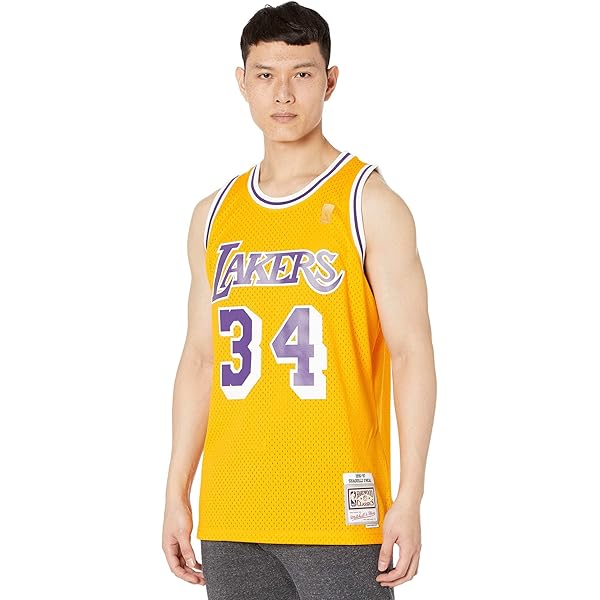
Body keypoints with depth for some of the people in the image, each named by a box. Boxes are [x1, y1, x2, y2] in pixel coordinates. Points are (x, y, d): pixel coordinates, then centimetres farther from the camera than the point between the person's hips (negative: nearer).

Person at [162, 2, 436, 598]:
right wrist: (176, 494, 10)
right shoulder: (214, 216, 12)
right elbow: (200, 359, 15)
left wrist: (409, 498, -13)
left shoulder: (371, 204, -2)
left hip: (337, 514, -4)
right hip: (231, 517, 5)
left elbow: (411, 353, -6)